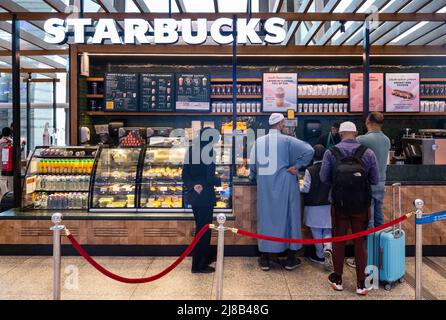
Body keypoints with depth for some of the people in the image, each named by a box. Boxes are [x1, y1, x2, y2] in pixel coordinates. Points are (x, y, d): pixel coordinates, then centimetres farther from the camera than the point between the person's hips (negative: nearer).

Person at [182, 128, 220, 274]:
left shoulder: (191, 150, 7)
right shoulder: (208, 152, -15)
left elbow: (185, 174, 6)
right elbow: (210, 177, -19)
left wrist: (192, 186, -5)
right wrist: (219, 181, 0)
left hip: (193, 195, 8)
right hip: (205, 196, -8)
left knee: (201, 226, 21)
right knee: (204, 228, 4)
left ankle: (206, 256, 37)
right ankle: (198, 265, 12)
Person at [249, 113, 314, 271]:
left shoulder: (259, 141, 3)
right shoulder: (286, 140, -7)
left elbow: (252, 165, 7)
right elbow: (309, 150, -15)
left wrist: (256, 177, 25)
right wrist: (296, 166, -6)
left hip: (264, 186, 3)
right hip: (284, 185, -3)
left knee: (266, 218, 10)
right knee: (288, 217, 8)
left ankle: (265, 259, 16)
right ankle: (290, 259, 16)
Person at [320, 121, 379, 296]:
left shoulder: (331, 153, -7)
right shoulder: (368, 153, -5)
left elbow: (324, 178, -6)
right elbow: (375, 180, -2)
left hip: (339, 205, 0)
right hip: (362, 205, 1)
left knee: (338, 242, 13)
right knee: (360, 243, 12)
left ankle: (337, 280, 26)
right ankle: (361, 284, 17)